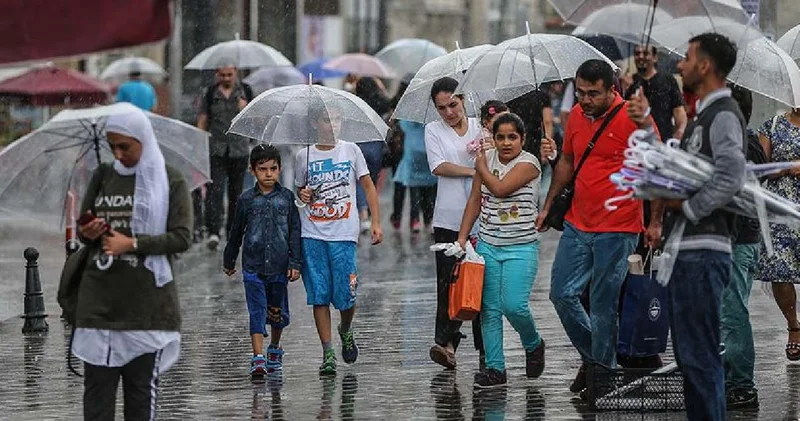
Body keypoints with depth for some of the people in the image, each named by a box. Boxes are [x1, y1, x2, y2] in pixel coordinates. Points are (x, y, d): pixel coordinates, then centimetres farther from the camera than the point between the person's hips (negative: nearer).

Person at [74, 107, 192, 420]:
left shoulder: (169, 181, 1)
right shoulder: (102, 176, 12)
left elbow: (182, 238, -5)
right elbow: (84, 229, 18)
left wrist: (132, 244, -15)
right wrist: (87, 234, -6)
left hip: (146, 302, -3)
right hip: (99, 299, 3)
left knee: (142, 388, 1)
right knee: (97, 388, -1)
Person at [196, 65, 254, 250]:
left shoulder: (245, 91, 7)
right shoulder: (211, 93, 6)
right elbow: (202, 121, 8)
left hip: (239, 150, 1)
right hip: (216, 150, -1)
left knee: (236, 192, 7)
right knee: (215, 190, -14)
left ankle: (233, 233, 18)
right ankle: (213, 232, -22)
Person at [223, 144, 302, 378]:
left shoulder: (287, 197, 2)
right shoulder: (247, 199, 1)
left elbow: (295, 232, 3)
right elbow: (236, 232, 12)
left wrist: (295, 263, -2)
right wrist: (229, 261, 19)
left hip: (279, 266, 1)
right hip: (253, 265, -1)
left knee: (278, 312, 12)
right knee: (257, 312, -7)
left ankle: (275, 349, 34)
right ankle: (258, 358, -10)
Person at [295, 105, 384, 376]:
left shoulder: (351, 151, 5)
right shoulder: (304, 156, 7)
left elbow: (368, 186, 8)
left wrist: (376, 222, 0)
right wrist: (303, 195, -3)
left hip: (343, 234, -1)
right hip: (312, 234, 1)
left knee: (346, 295, -4)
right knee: (319, 295, -2)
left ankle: (346, 331, 28)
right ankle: (328, 353, 3)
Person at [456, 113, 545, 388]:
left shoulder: (528, 163, -8)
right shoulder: (487, 158, 8)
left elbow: (500, 188, -20)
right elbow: (475, 200, 12)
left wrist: (481, 167, -3)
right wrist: (462, 237, 7)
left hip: (521, 248, -5)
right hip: (487, 245, 5)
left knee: (514, 305, -16)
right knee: (489, 308, 1)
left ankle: (533, 345, 15)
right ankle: (495, 368, 6)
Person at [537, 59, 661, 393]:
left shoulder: (632, 118, -13)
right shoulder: (576, 115, 7)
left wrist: (656, 221, -14)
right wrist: (548, 206, 21)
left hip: (616, 230, -6)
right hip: (577, 225, 7)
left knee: (603, 306, -1)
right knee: (562, 294, 7)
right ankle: (591, 356, 26)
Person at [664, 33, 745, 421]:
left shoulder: (723, 115, -12)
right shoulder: (704, 116, 19)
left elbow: (731, 178, -25)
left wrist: (686, 207, -16)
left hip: (703, 253, -10)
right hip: (686, 248, 10)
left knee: (700, 356, -8)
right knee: (689, 354, 14)